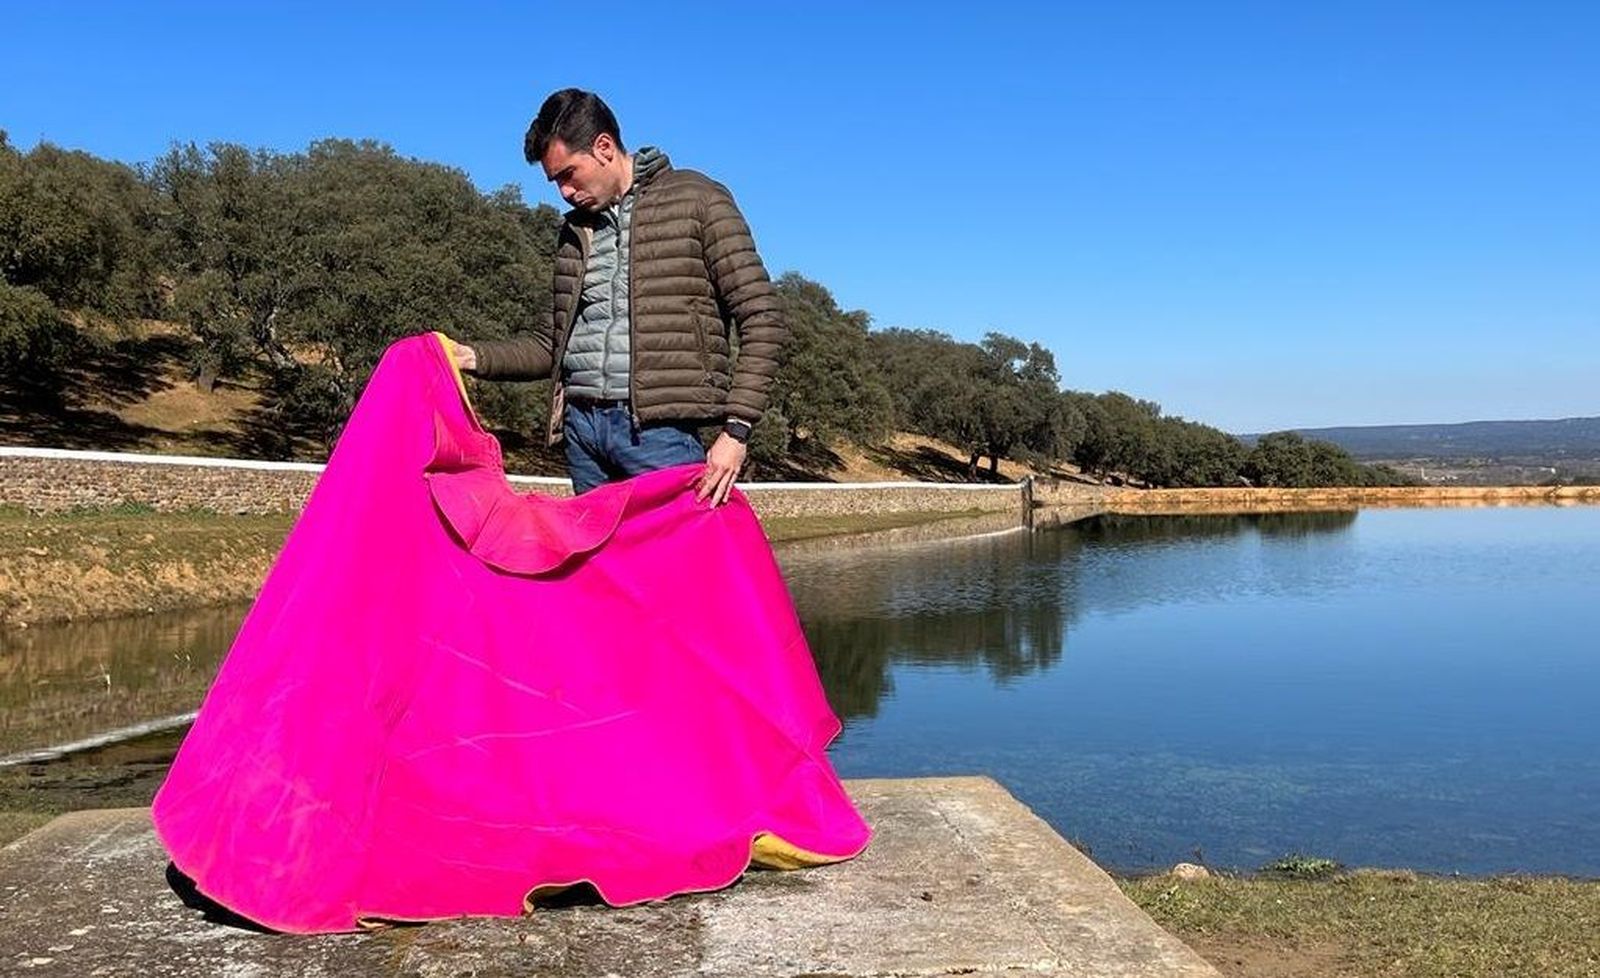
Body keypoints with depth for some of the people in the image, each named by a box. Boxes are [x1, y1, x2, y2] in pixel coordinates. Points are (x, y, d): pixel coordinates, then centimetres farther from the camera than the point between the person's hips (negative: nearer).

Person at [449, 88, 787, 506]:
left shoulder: (696, 200, 3)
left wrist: (736, 430, -11)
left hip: (658, 427, -5)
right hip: (581, 426, 6)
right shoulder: (575, 230, 20)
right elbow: (549, 344, 23)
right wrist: (474, 357, 5)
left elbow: (762, 320, -3)